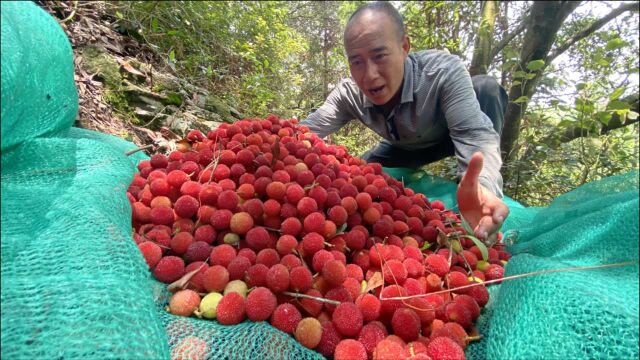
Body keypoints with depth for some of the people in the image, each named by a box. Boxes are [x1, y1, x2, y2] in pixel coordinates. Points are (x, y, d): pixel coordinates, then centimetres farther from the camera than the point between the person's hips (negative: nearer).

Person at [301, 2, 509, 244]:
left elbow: (475, 135, -45)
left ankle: (483, 198, -23)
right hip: (405, 147, 4)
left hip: (451, 138, -3)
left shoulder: (444, 72, -36)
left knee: (486, 89, -32)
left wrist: (482, 187, -67)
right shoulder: (349, 94, -26)